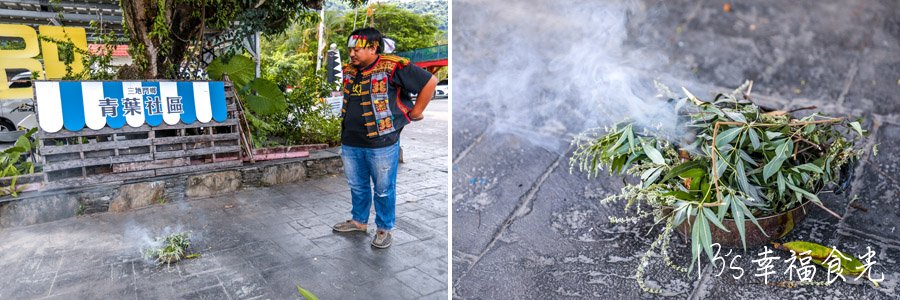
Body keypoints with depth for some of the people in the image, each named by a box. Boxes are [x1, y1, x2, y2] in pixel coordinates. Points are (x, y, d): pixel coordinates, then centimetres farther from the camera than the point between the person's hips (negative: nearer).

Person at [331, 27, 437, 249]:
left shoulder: (393, 68, -16)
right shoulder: (349, 71, 7)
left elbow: (430, 82, -13)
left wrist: (415, 113, -8)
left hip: (381, 145, -7)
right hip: (350, 143, 7)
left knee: (383, 189, 8)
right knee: (357, 185, 21)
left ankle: (384, 229, 25)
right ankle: (359, 220, 41)